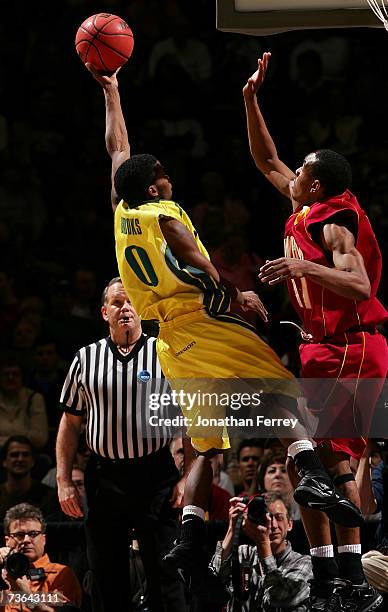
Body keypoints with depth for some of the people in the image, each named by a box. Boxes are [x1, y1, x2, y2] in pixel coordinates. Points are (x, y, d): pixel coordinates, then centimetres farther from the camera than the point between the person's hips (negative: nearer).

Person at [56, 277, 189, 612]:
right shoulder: (86, 358, 10)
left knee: (165, 575, -6)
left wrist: (186, 478, -6)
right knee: (106, 579, 5)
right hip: (103, 479, 3)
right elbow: (70, 423, 14)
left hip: (156, 475, -2)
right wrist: (64, 481, 5)